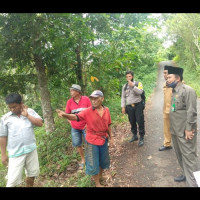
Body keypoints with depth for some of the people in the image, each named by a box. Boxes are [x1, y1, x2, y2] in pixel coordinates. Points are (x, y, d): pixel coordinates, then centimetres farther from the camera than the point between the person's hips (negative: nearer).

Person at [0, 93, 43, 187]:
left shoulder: (30, 111, -2)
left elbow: (40, 123, -11)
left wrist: (27, 115, -16)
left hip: (31, 149, 2)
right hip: (16, 152, -2)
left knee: (32, 173, 18)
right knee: (13, 180, 1)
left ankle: (29, 186, 43)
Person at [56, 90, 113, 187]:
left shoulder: (106, 110, -6)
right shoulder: (88, 111, -17)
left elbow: (108, 125, 4)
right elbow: (76, 117, -31)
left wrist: (111, 137, 10)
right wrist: (65, 115, -49)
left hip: (103, 140, 4)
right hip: (92, 141, -4)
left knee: (103, 160, 22)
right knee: (93, 163, 10)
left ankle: (99, 176, 52)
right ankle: (97, 183, 36)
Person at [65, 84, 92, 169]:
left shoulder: (86, 99, -11)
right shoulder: (69, 102, -4)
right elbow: (67, 114, 7)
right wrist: (71, 123, -1)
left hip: (85, 126, -3)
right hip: (75, 128, 3)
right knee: (78, 144, 15)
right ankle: (83, 160, 38)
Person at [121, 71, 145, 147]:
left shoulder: (138, 83, 0)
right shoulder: (124, 86, 11)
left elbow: (140, 92, -18)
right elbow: (123, 97, 12)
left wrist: (133, 86, -23)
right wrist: (123, 107, 6)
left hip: (138, 105, -3)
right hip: (129, 107, 4)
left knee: (140, 122, -3)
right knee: (132, 122, 12)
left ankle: (141, 138, 8)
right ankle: (134, 135, 29)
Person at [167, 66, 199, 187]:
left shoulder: (188, 90, -16)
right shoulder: (174, 91, 10)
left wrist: (189, 129, -19)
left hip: (185, 131, -9)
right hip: (175, 130, 9)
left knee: (189, 156, 1)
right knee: (180, 155, 21)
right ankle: (186, 174, 39)